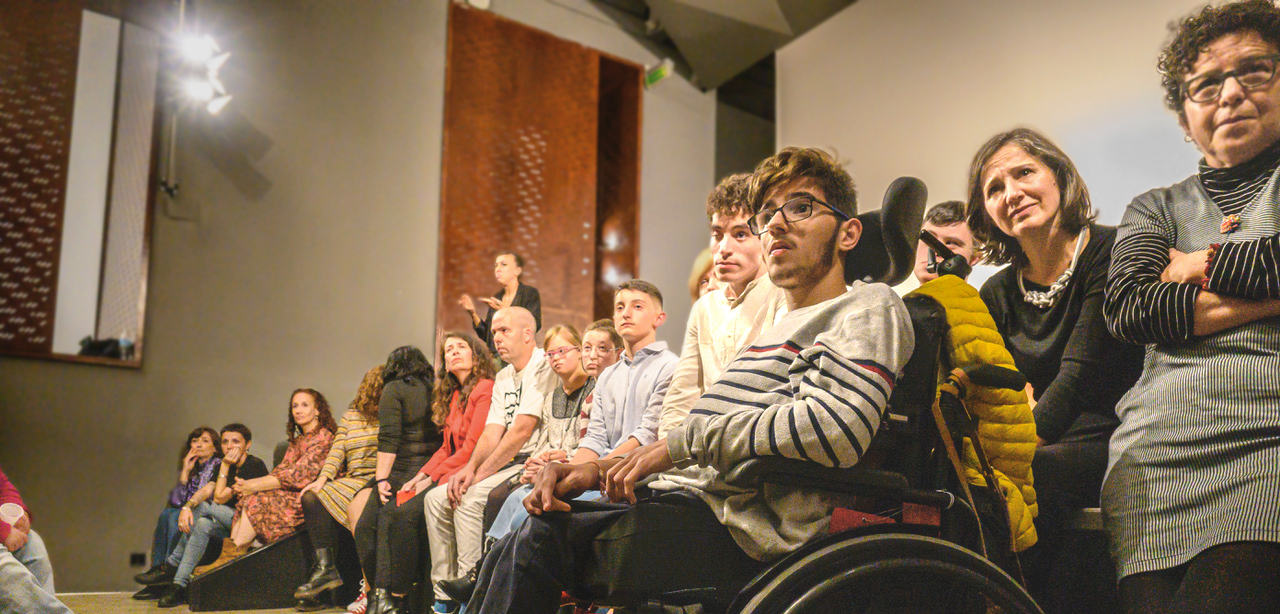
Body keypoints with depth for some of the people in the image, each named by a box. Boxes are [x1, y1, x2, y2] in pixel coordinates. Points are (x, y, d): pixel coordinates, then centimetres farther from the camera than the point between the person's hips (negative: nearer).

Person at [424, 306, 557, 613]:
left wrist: (481, 472, -15)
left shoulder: (543, 367, -10)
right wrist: (470, 468, -8)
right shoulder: (503, 378, 20)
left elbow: (522, 429, -17)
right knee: (435, 498, 0)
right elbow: (492, 432, 11)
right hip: (509, 465, 10)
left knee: (470, 498, -27)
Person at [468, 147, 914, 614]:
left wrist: (682, 441, -12)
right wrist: (601, 469, 7)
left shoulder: (869, 307, 1)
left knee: (540, 537, -21)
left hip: (742, 530, -8)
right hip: (686, 502, 8)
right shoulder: (780, 331, 29)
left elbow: (833, 428, -19)